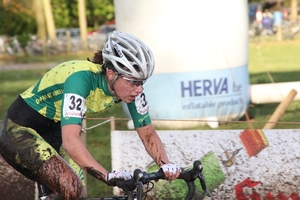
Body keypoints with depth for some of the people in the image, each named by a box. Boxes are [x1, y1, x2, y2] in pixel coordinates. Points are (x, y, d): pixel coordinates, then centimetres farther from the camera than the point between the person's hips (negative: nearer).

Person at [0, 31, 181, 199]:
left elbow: (148, 132, -7)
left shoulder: (130, 86, -14)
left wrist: (166, 165, -25)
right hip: (20, 130, -8)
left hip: (53, 132, 8)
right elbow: (70, 140, -42)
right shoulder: (81, 78, -34)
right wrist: (107, 176, -51)